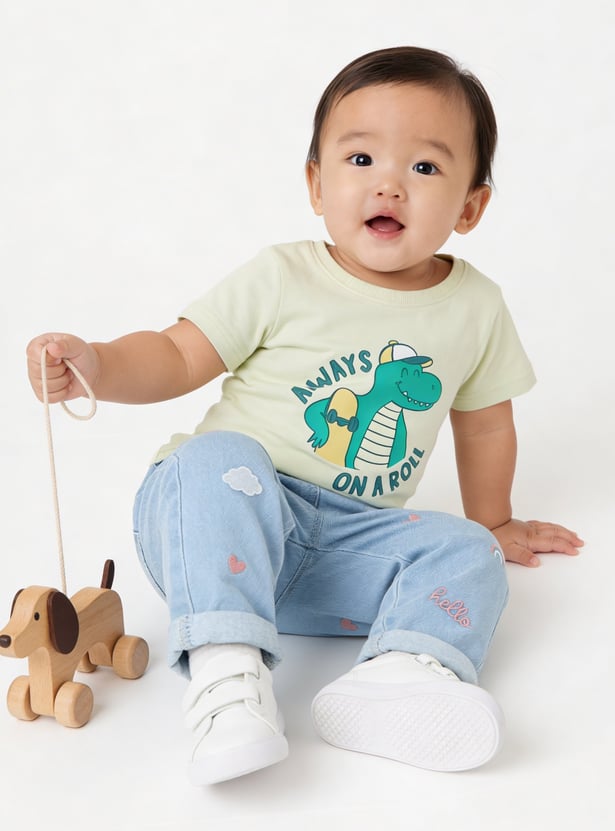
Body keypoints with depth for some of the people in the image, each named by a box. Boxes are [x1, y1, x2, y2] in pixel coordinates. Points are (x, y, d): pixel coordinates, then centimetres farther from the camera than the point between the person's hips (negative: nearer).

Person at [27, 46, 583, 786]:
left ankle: (400, 673, -40)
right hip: (224, 524, -3)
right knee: (220, 458, -33)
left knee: (467, 556, -15)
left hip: (347, 545, 4)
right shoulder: (281, 280, -6)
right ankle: (227, 671, -42)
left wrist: (490, 523, 30)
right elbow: (178, 356, -5)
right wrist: (96, 366, -25)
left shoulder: (475, 309, 4)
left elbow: (484, 421, 18)